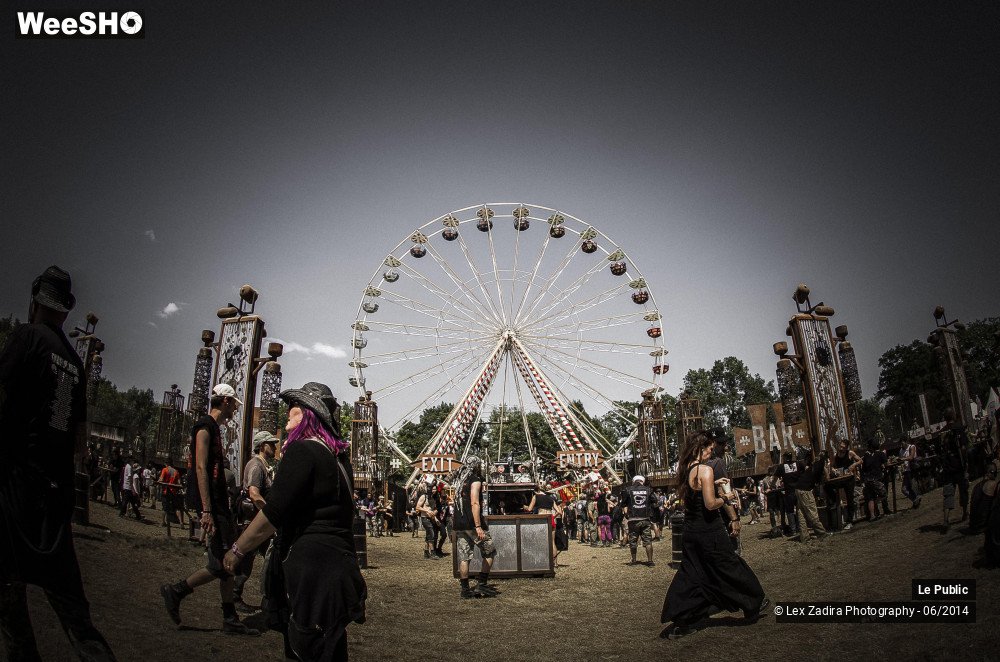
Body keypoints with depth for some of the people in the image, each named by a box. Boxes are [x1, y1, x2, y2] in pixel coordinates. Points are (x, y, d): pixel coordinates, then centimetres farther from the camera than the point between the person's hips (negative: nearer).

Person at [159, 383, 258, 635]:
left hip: (219, 502, 10)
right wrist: (206, 511, -25)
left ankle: (230, 619, 16)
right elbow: (201, 468, -20)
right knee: (222, 563, -8)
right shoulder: (205, 426, -12)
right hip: (210, 503, -10)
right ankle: (176, 591, 9)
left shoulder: (215, 428, 18)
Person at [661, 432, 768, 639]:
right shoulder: (705, 470, -19)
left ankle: (679, 622, 10)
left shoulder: (686, 469, 5)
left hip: (690, 530, 7)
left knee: (690, 575, 12)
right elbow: (710, 504, -22)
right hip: (709, 530, -7)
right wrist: (726, 498, -4)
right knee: (730, 567, 13)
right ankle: (755, 605, 35)